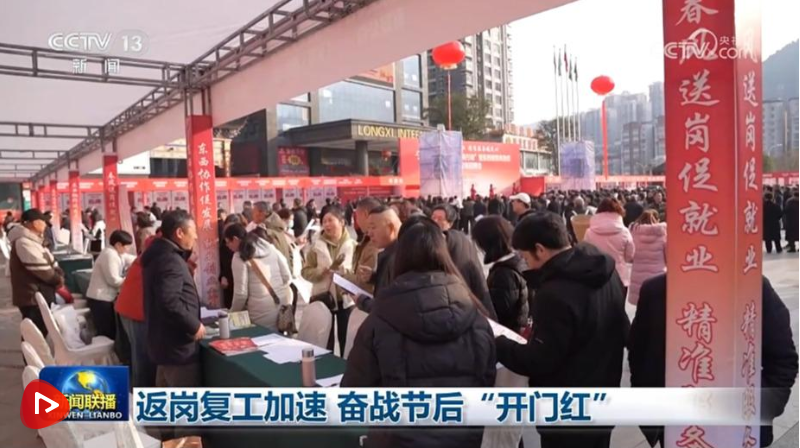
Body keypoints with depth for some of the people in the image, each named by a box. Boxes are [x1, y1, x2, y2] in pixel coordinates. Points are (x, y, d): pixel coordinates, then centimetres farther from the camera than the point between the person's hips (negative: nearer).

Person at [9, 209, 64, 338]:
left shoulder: (33, 239, 14)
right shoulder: (24, 242, -20)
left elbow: (50, 261, 15)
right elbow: (40, 268, -23)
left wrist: (59, 275, -1)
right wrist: (58, 279, -10)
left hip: (40, 293, 11)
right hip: (32, 296, -11)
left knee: (41, 330, 18)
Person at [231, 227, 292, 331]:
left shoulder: (240, 257, -4)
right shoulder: (270, 248, 10)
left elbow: (241, 293, -7)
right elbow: (287, 277, 10)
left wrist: (232, 313, 9)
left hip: (263, 314, -5)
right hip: (284, 307, 6)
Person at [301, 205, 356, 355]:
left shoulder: (352, 245, -2)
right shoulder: (317, 245, 0)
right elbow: (306, 271, -3)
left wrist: (342, 269, -24)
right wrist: (325, 271, -19)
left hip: (346, 299, 0)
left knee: (346, 341, 12)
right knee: (325, 341, 13)